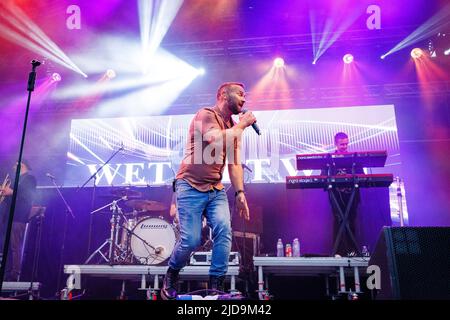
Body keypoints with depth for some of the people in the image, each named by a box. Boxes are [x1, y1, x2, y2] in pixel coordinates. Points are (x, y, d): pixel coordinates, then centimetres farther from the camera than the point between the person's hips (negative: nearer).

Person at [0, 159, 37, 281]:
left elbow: (29, 196, -14)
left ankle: (15, 275, -11)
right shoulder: (18, 179, 26)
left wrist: (12, 192, -17)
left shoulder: (29, 178, 0)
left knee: (16, 247, -11)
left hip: (18, 217, -9)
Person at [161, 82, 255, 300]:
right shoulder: (206, 115, -9)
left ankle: (216, 285, 1)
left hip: (216, 190, 6)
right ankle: (171, 274, 23)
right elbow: (217, 140, -29)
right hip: (191, 186, -6)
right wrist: (242, 124, -15)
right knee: (191, 240, -7)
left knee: (224, 231, -12)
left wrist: (240, 193, 2)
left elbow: (234, 163, 12)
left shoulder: (234, 128, 14)